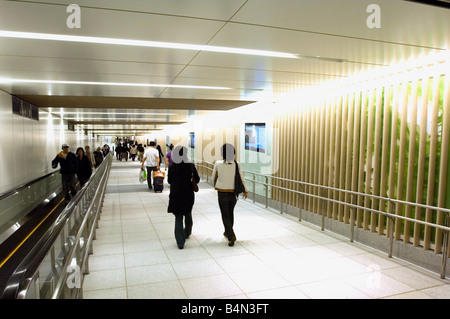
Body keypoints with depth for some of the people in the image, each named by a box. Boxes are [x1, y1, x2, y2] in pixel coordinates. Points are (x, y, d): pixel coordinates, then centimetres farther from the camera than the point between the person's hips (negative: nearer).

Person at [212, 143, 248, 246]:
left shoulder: (218, 164, -10)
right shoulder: (236, 164, -8)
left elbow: (214, 177, 4)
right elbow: (242, 178, -3)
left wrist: (215, 185, 24)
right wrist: (245, 190, 10)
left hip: (222, 193, -3)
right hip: (233, 193, 3)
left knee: (225, 215, 5)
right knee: (230, 213, 22)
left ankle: (231, 236, -7)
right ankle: (228, 232, 39)